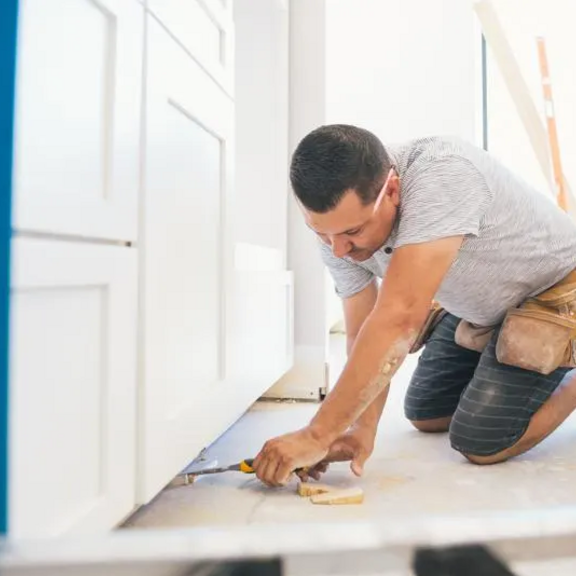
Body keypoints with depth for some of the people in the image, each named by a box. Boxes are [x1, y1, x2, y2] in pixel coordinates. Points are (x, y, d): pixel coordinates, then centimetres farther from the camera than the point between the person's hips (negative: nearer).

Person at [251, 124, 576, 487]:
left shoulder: (441, 174, -40)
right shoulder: (337, 225, -17)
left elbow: (399, 319, -46)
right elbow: (365, 333, -14)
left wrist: (318, 435, -44)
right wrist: (363, 428, -29)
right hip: (483, 305, 7)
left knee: (482, 443, -16)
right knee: (425, 416, 13)